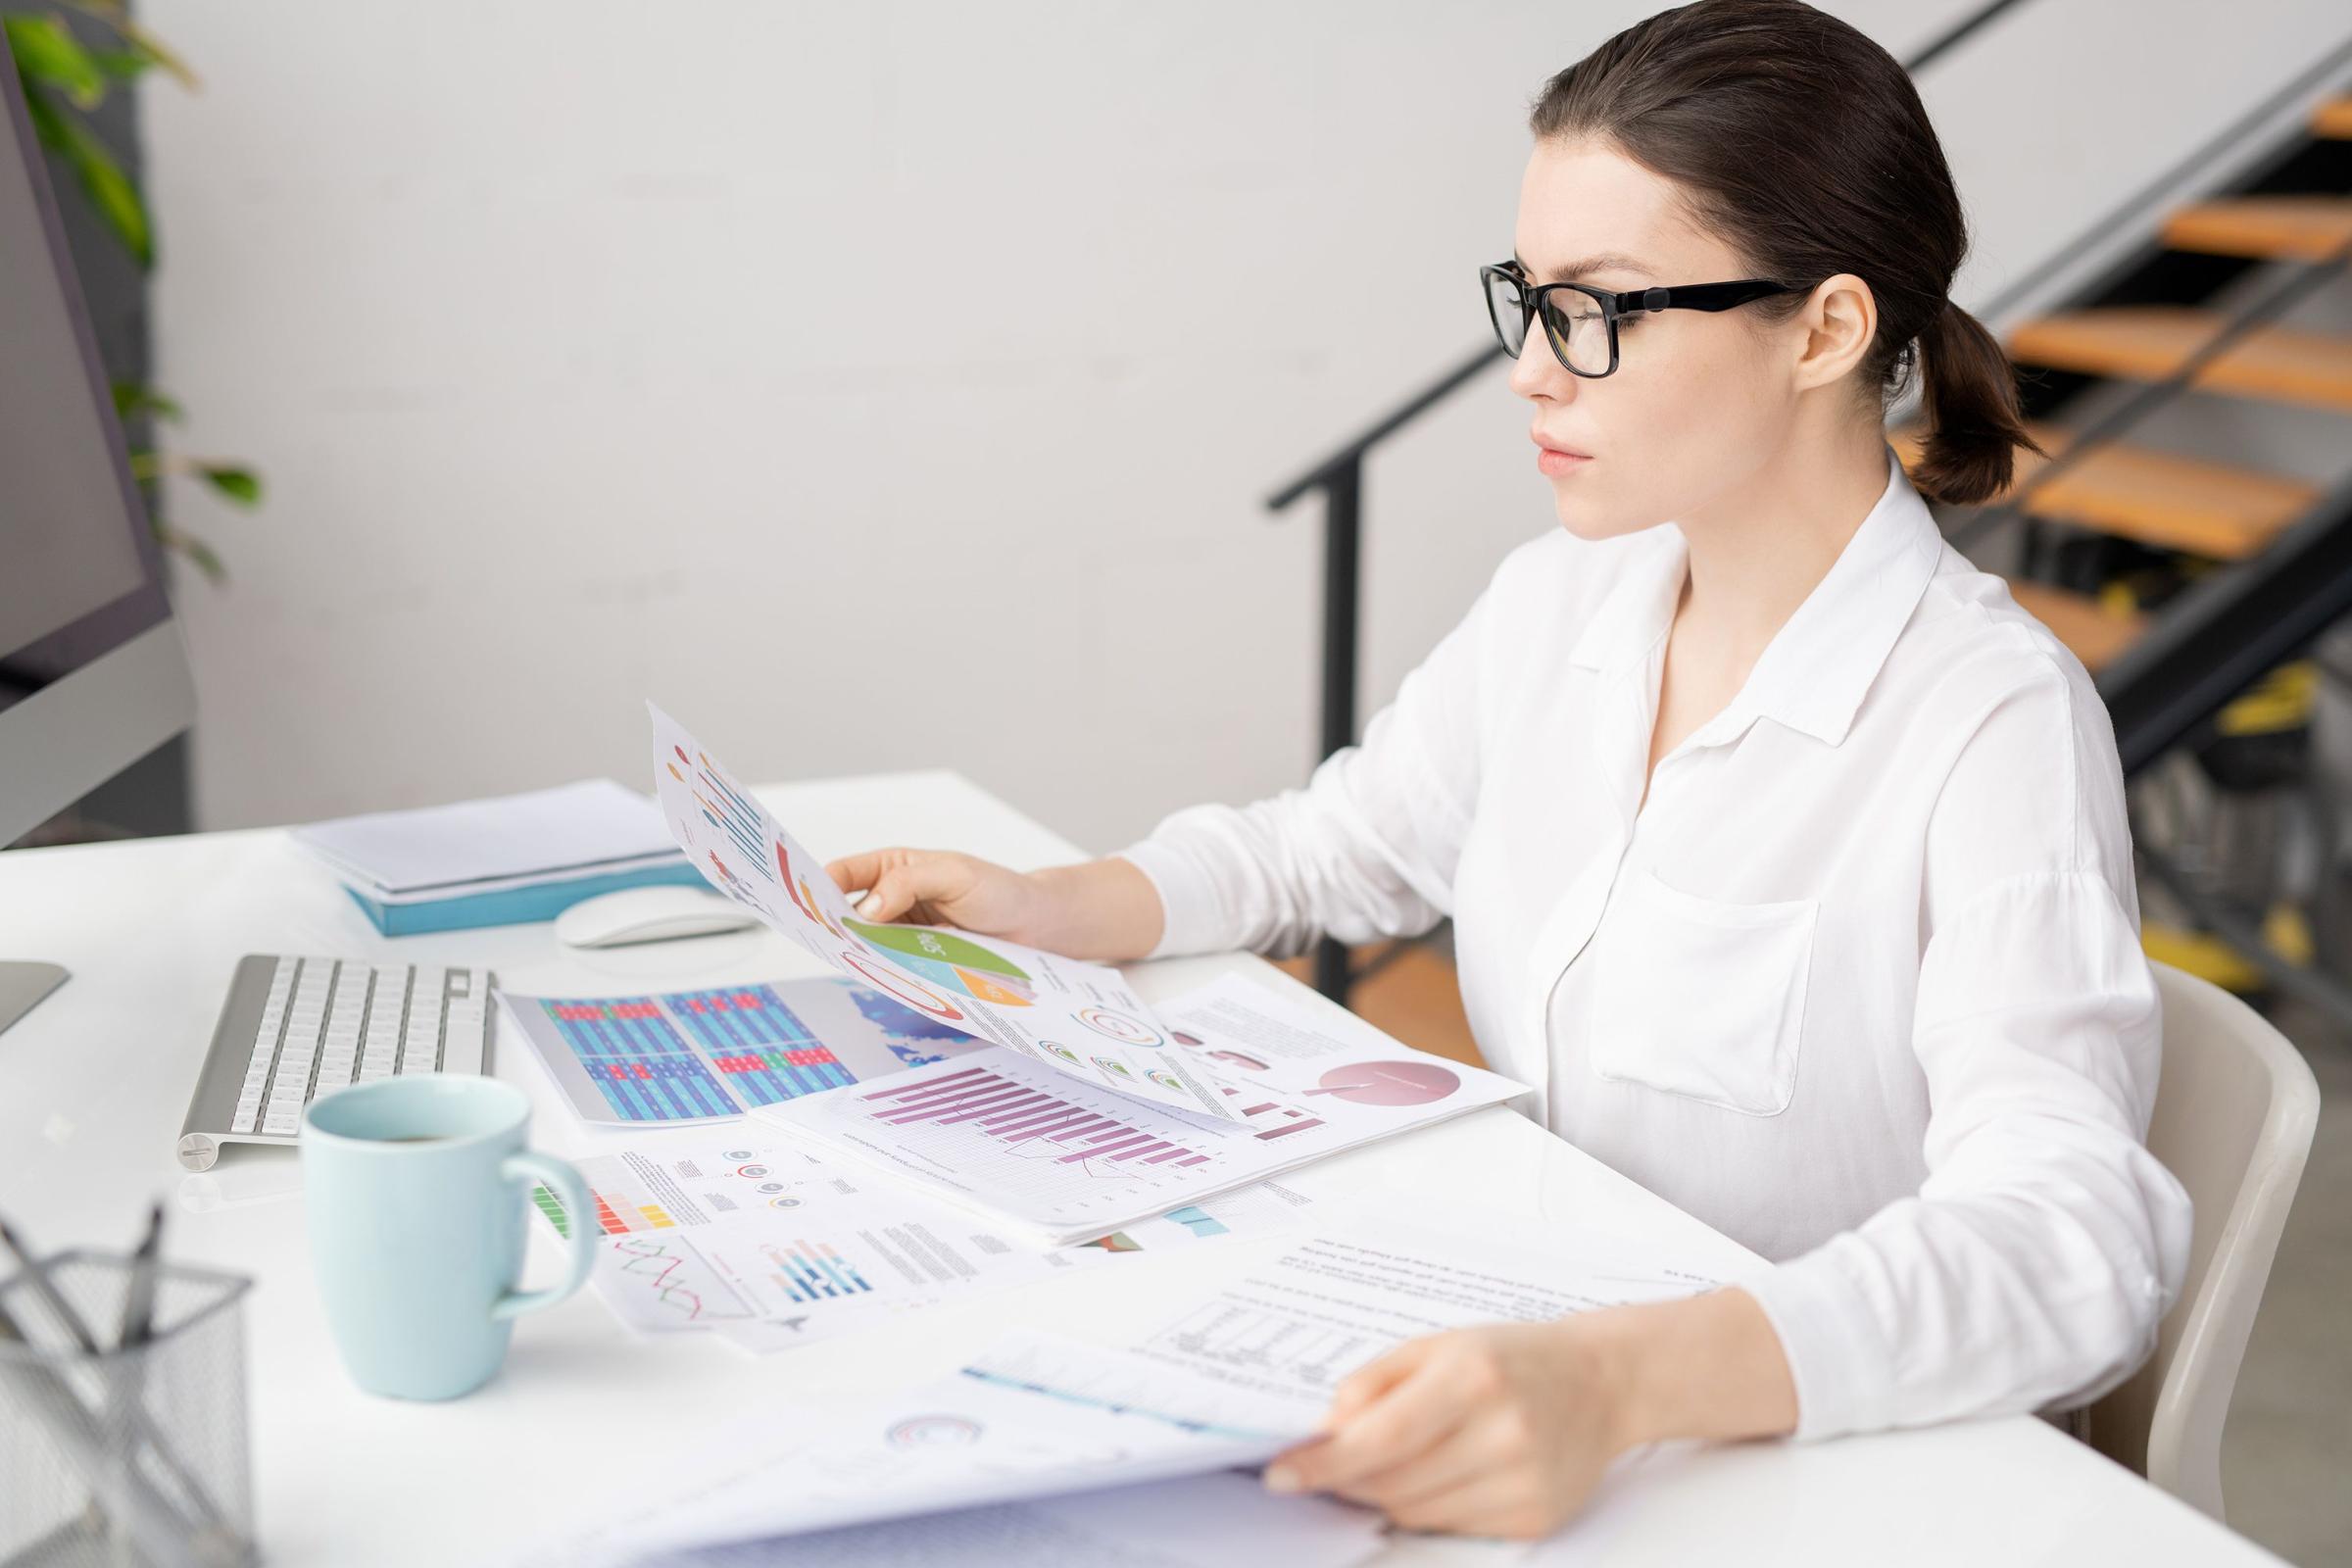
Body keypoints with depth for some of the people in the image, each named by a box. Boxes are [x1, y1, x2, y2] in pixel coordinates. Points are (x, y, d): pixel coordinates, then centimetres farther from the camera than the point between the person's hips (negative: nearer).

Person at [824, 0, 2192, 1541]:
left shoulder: (1994, 723, -19)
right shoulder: (1559, 603, 3)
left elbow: (2067, 1237, -31)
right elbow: (1344, 841, 21)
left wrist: (1624, 1380, -46)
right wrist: (1061, 908, 5)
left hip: (1822, 1465, -6)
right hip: (1536, 1389, 6)